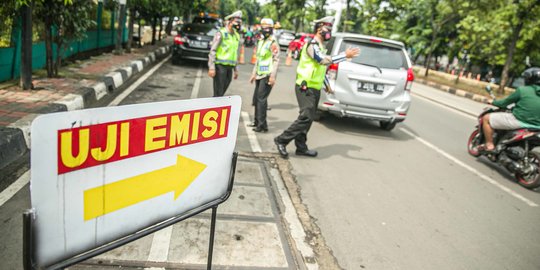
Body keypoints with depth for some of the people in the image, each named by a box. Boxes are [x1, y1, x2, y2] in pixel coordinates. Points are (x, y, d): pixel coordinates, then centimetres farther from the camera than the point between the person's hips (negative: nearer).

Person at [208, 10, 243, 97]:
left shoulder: (237, 36, 14)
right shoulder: (221, 34, -7)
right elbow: (212, 51, -11)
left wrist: (235, 69, 19)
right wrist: (211, 67, -17)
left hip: (229, 67, 7)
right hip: (220, 66, -7)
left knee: (222, 92, 10)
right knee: (218, 93, -6)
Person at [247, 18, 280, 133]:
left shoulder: (273, 43, -10)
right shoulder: (261, 41, 16)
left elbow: (276, 60, -16)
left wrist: (272, 76, -22)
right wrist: (254, 73, 22)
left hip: (267, 75, -9)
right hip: (260, 75, 9)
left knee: (261, 99, -11)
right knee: (256, 98, 13)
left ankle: (262, 125, -8)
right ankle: (257, 122, 25)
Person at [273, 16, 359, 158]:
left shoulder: (320, 47, 20)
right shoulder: (312, 45, -12)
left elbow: (322, 67, 28)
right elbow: (324, 60, -29)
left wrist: (327, 85, 25)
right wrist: (345, 55, -29)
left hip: (314, 89, 10)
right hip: (306, 88, -10)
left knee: (308, 119, 9)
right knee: (305, 117, -15)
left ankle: (301, 147, 15)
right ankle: (281, 140, -8)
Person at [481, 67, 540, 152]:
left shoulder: (522, 90, -10)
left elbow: (505, 102, -1)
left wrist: (493, 102, 18)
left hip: (519, 121, -7)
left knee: (486, 118, 3)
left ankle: (489, 145, 1)